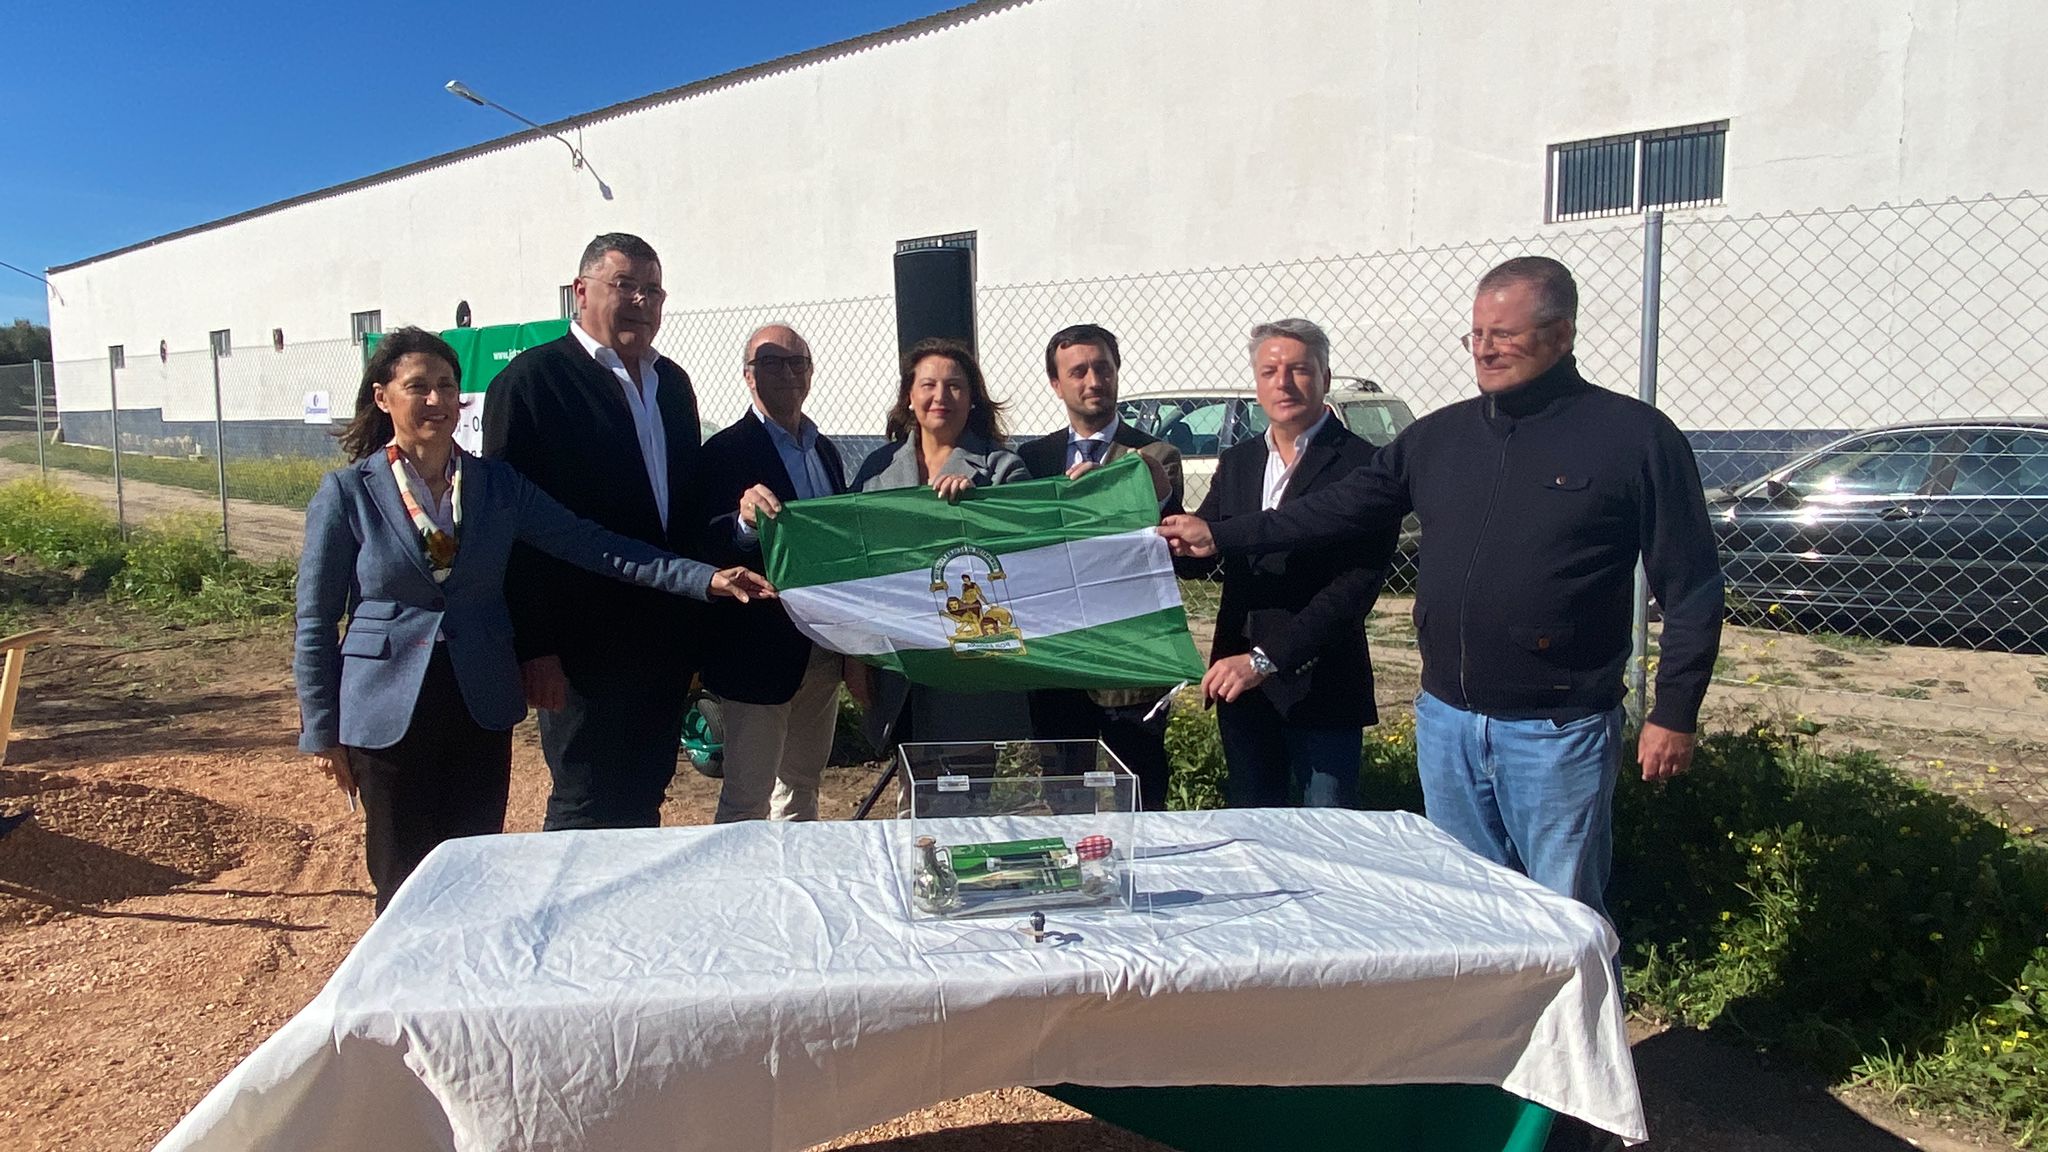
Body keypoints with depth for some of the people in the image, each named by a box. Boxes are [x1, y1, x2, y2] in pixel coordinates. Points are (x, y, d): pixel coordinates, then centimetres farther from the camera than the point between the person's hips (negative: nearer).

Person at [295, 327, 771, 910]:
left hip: (482, 709, 3)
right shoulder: (347, 493, -5)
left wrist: (706, 579, -14)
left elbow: (592, 545, -5)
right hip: (389, 714, -2)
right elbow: (315, 622, -1)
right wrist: (322, 731, -1)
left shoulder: (497, 485, 2)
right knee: (406, 885, 7)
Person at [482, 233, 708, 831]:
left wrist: (694, 623, 13)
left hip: (666, 641, 7)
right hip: (584, 644, -6)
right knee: (588, 813, 4)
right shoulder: (532, 379, -9)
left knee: (642, 805, 15)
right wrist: (534, 647, -16)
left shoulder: (671, 382, 13)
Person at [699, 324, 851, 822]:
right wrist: (743, 520, -39)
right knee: (746, 800, 0)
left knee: (802, 787, 20)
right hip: (761, 651, -7)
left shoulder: (826, 450, 12)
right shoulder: (726, 451, -10)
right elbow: (709, 547, -19)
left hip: (823, 649, 7)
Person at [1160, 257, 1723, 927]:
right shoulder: (1439, 436, 8)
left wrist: (1674, 714, -7)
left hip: (1557, 731, -5)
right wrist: (1220, 536, 3)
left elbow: (1691, 589, -4)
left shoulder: (1634, 436, -5)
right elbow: (1339, 511, 9)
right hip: (1446, 720, 5)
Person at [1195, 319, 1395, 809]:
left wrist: (1265, 658, -22)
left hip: (1320, 687, -5)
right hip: (1240, 682, 5)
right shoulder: (1237, 461, 10)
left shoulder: (1362, 465, -10)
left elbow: (1357, 584, -17)